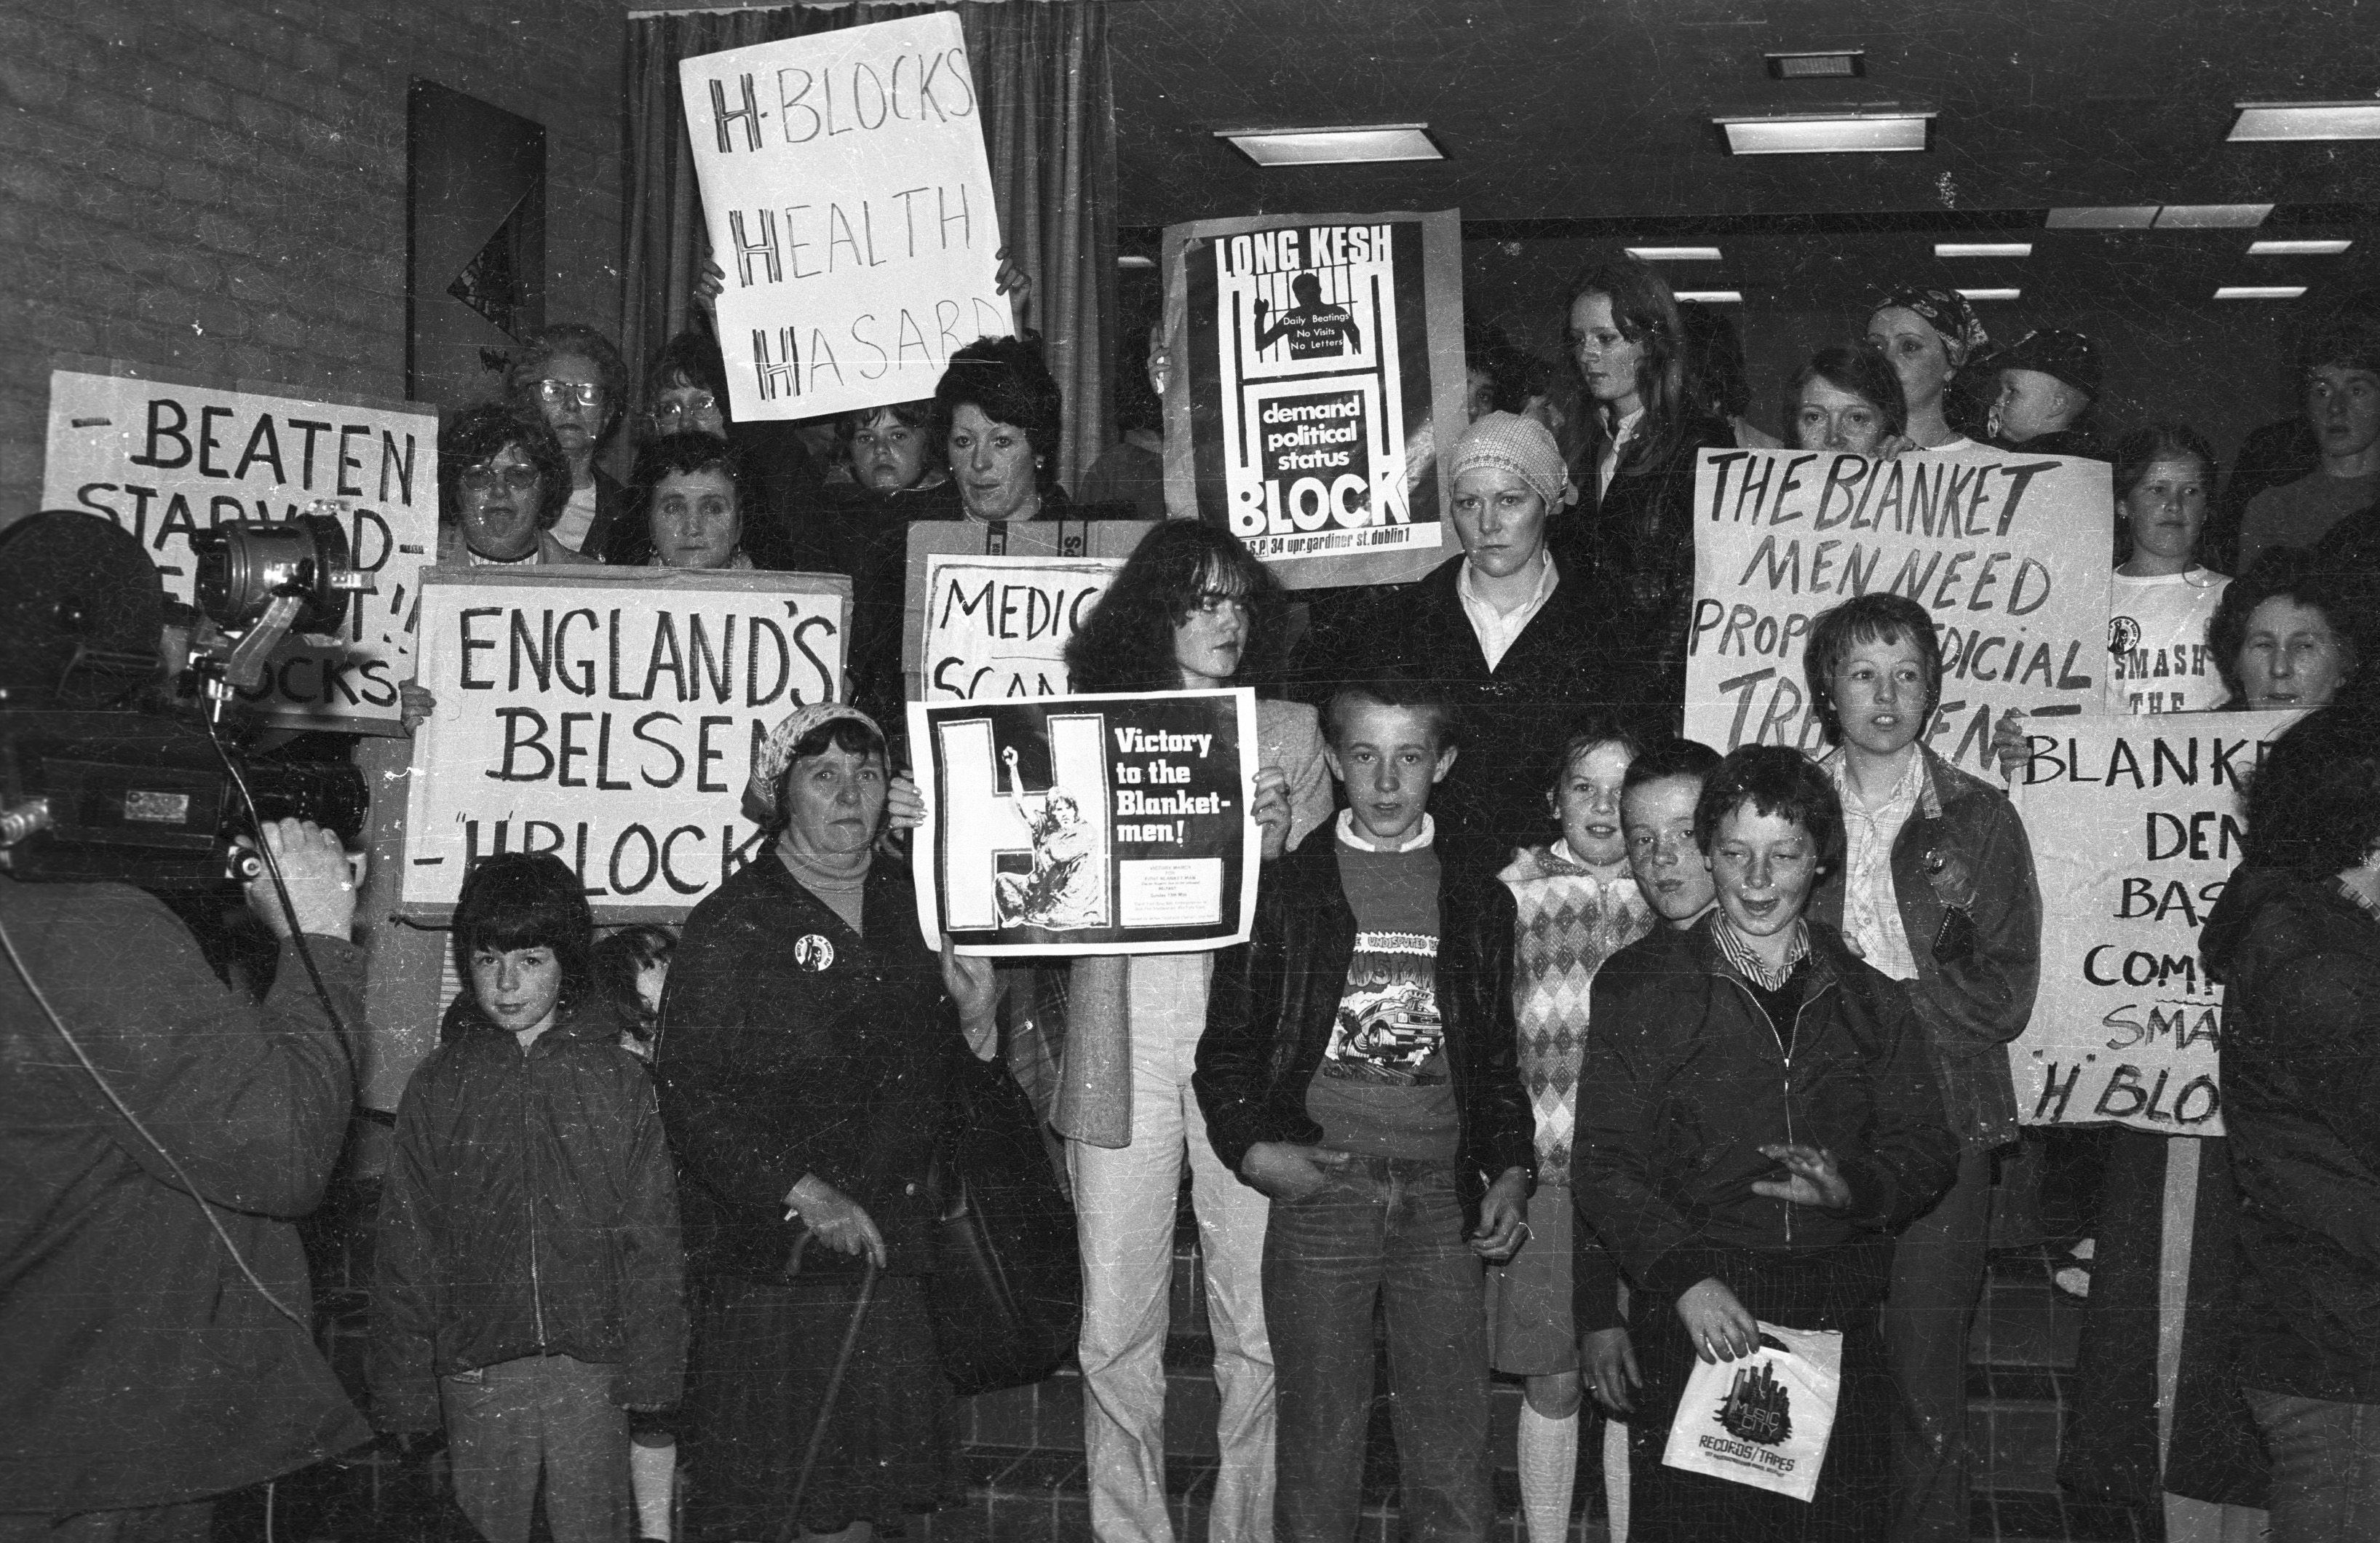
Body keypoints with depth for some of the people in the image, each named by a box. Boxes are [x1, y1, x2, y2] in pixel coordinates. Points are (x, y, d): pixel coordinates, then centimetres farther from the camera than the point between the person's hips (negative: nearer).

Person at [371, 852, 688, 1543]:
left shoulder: (619, 1081, 2)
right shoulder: (437, 1086, 4)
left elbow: (652, 1242, 1)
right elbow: (405, 1251, 5)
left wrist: (649, 1369, -6)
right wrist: (404, 1387, 0)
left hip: (592, 1371, -1)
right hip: (477, 1375, 1)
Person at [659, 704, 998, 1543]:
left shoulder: (914, 903, 10)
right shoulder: (732, 925, -7)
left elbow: (934, 1076, 20)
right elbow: (692, 1097, -13)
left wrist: (974, 1014, -2)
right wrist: (803, 1194, -20)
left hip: (892, 1247, 5)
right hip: (769, 1260, -5)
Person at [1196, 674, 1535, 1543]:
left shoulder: (1479, 901, 13)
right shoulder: (1281, 891, 6)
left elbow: (1498, 1061, 16)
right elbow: (1225, 1053, 7)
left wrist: (1510, 1170, 3)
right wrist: (1251, 1149, -8)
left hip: (1441, 1200, 1)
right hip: (1318, 1188, -1)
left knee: (1456, 1461, 1)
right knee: (1318, 1448, 3)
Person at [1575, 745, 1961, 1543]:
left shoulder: (1868, 1001, 12)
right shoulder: (1646, 990, 3)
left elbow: (1926, 1150, 11)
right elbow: (1604, 1166, -3)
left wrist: (1852, 1187, -11)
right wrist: (1683, 1275, -17)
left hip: (1837, 1327, 2)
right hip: (1694, 1323, -2)